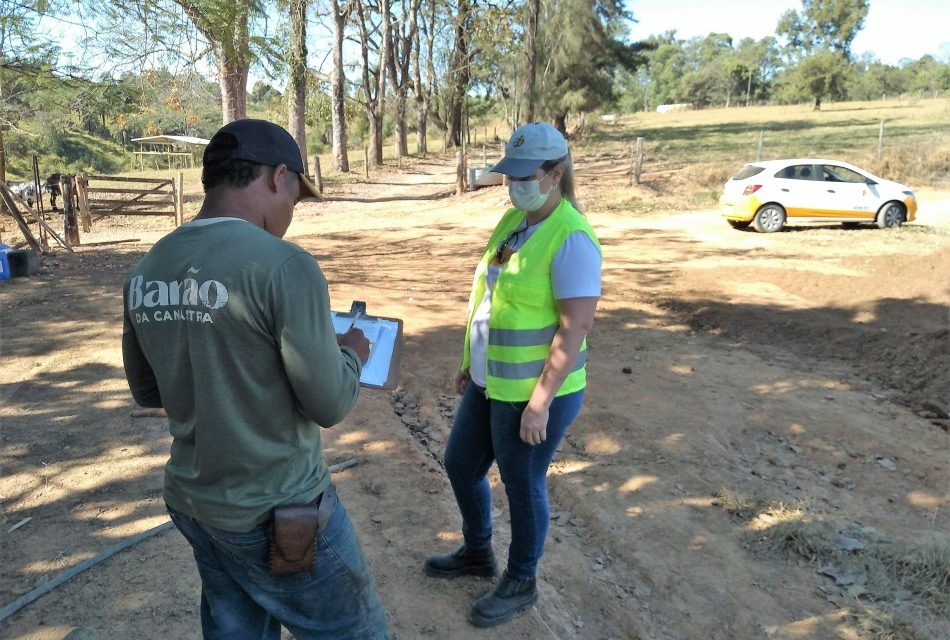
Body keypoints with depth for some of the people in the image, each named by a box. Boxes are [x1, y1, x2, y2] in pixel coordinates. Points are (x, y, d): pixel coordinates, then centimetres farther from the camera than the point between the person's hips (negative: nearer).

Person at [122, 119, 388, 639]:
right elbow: (329, 404, -19)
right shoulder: (283, 265, -24)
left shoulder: (144, 272, -2)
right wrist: (351, 354, 0)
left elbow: (147, 391, 10)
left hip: (191, 500, 7)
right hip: (277, 512, -6)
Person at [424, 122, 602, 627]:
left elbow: (576, 327, -23)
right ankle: (477, 553, 46)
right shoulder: (512, 221, 6)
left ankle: (520, 583, 36)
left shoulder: (571, 239, -21)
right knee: (460, 464, 21)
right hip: (493, 382, 9)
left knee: (522, 487, 10)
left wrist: (540, 402, -23)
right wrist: (470, 360, 17)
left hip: (535, 393, -9)